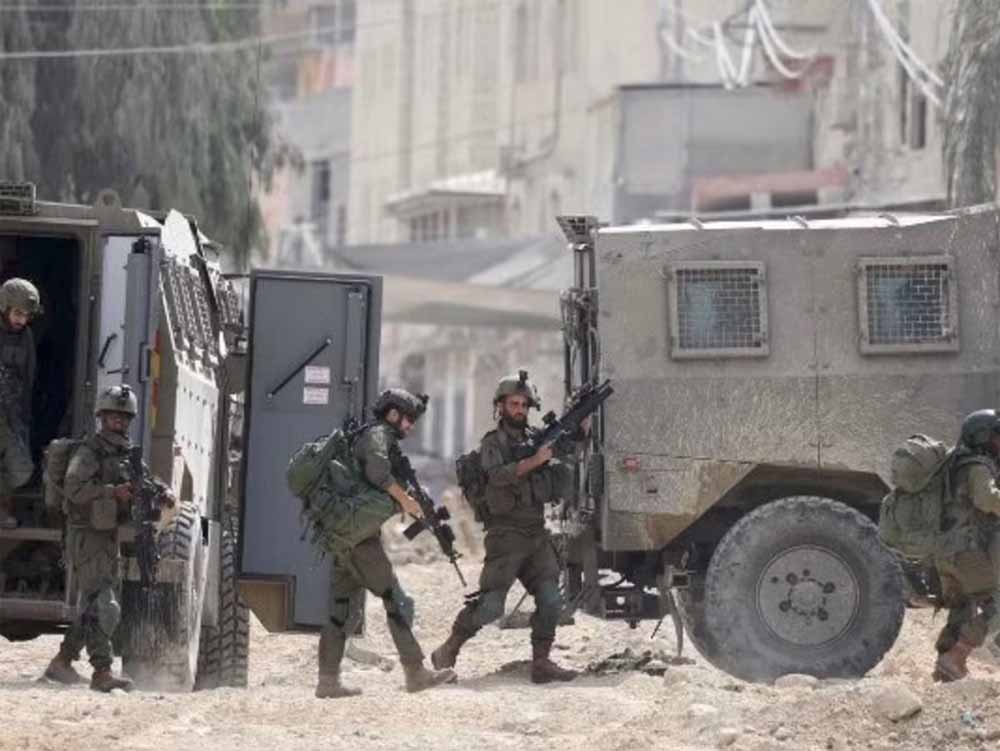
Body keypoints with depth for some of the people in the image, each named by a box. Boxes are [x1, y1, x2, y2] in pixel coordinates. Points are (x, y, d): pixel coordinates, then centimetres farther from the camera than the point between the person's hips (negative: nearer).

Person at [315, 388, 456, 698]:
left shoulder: (368, 437, 23)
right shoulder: (377, 435, -7)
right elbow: (378, 471, -25)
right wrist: (405, 499, -15)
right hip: (361, 536, -10)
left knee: (344, 609, 8)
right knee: (396, 601, -6)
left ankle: (328, 681, 5)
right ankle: (416, 673, -7)